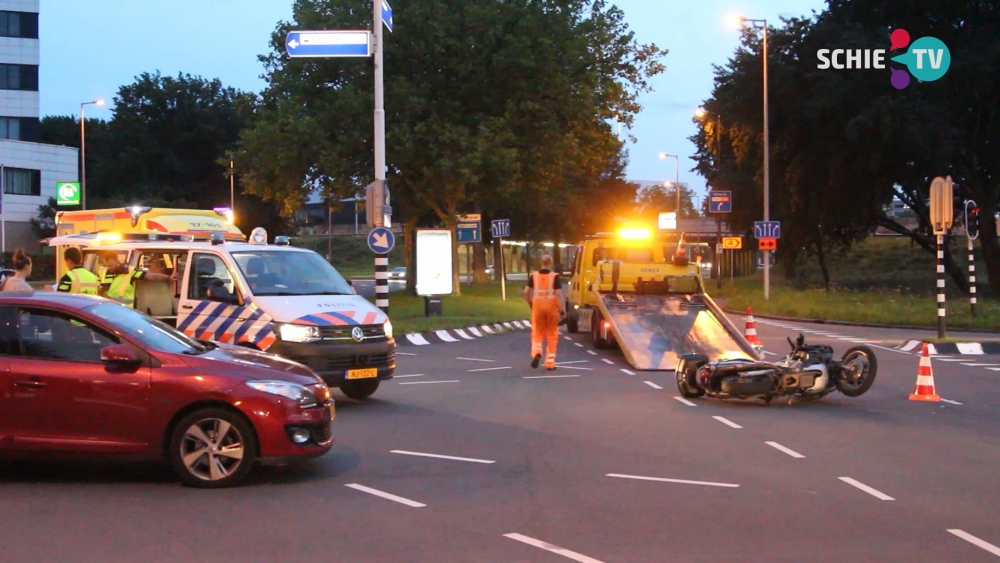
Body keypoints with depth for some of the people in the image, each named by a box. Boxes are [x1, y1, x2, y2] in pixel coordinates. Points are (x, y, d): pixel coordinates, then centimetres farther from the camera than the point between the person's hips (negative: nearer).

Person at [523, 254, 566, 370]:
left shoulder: (534, 276, 2)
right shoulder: (555, 276, -6)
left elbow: (526, 292, -1)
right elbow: (559, 293, -13)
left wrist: (530, 303, 16)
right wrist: (563, 310, -11)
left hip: (538, 307, 1)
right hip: (552, 307, -1)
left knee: (537, 333, 12)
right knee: (551, 335, 8)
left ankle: (536, 352, -16)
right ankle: (550, 363, 9)